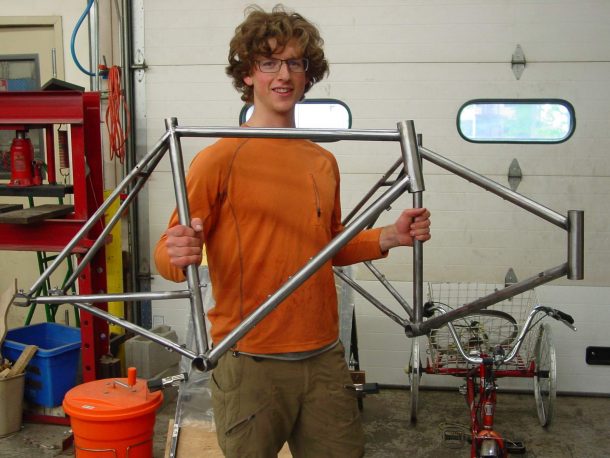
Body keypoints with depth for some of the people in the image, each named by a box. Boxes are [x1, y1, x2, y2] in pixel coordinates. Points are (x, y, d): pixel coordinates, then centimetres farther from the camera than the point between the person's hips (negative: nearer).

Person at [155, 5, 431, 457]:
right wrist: (178, 255, -32)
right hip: (251, 364, -5)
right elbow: (170, 252, -9)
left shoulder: (324, 163, 9)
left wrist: (389, 237, 4)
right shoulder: (220, 159, -10)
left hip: (325, 359, 5)